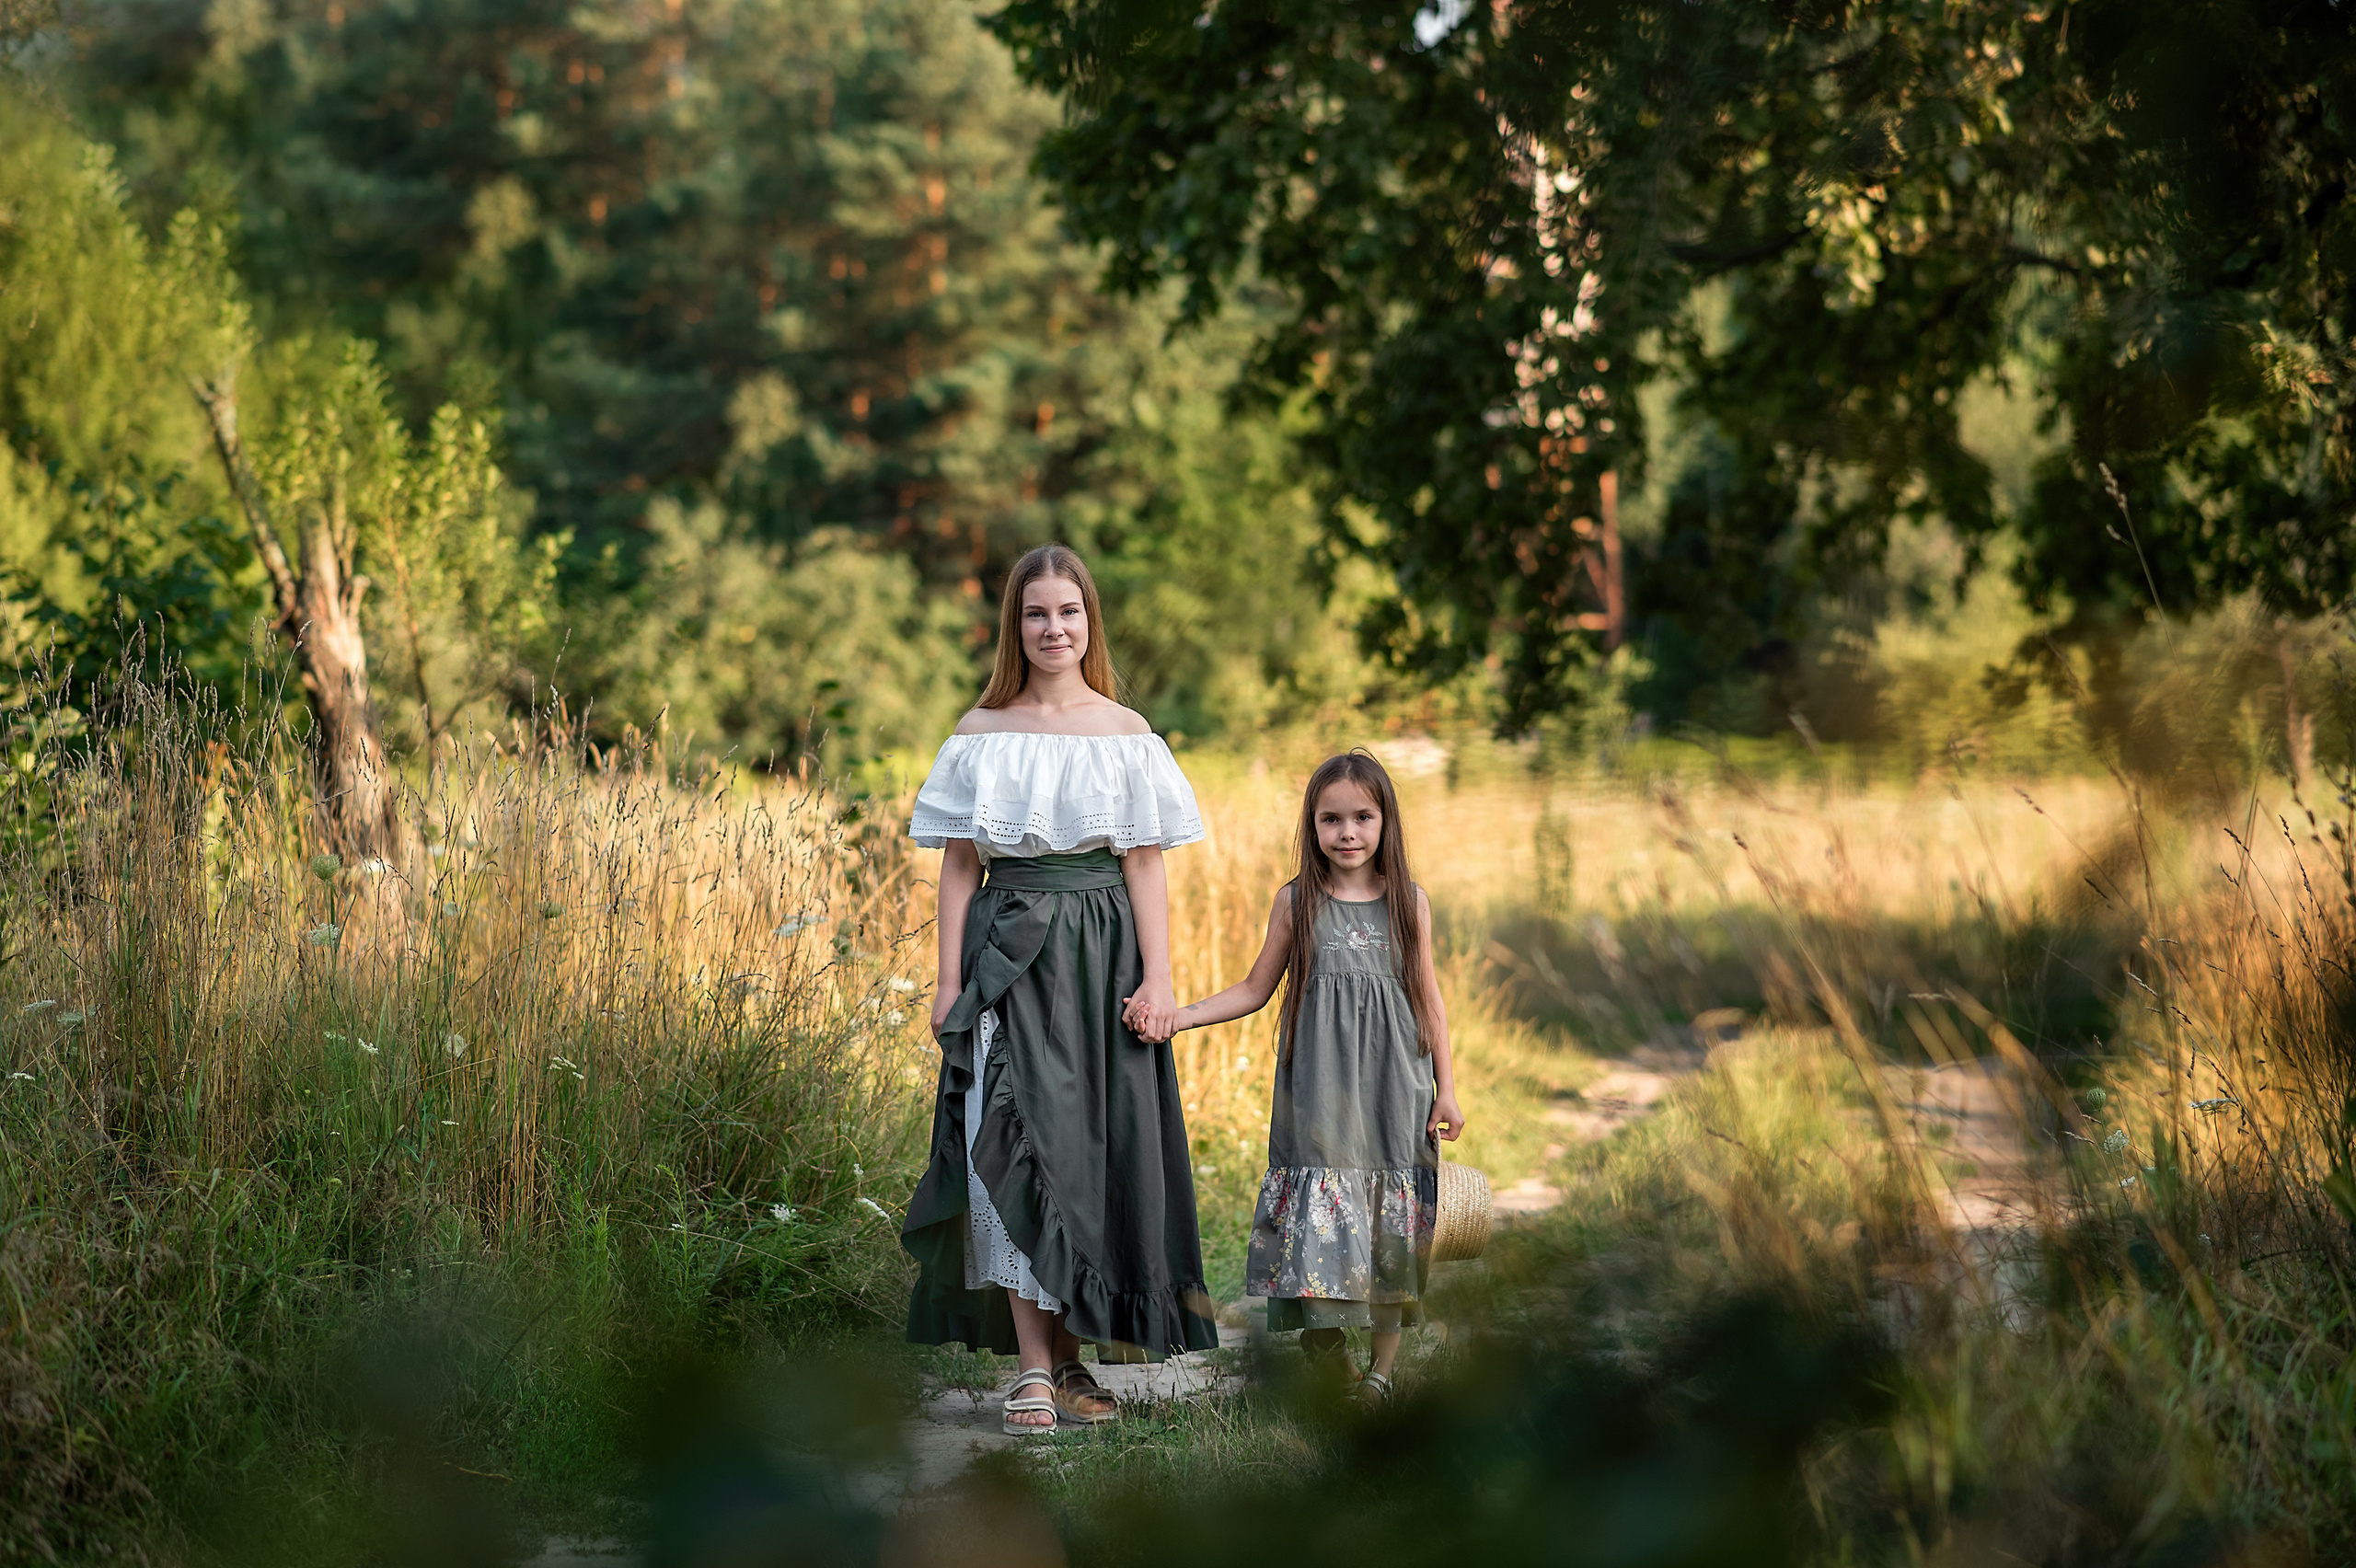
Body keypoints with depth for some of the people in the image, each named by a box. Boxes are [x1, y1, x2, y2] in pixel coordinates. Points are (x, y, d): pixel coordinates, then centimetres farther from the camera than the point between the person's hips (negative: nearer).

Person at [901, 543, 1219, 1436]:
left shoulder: (1124, 733, 5)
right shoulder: (981, 734, 6)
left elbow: (1145, 863, 3)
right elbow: (959, 865, 6)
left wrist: (1157, 980, -5)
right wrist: (950, 981, -1)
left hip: (1100, 952, 0)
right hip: (1006, 954, 0)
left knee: (1097, 1145, 1)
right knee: (1017, 1144, -8)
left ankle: (1076, 1354, 12)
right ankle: (1032, 1368, -7)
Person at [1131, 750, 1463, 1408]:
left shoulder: (1409, 902, 4)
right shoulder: (1296, 902, 3)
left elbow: (1430, 1001, 9)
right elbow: (1255, 990, 9)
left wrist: (1446, 1090, 5)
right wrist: (1178, 1015, -3)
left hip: (1393, 1090, 1)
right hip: (1317, 1094, 0)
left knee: (1392, 1235, 3)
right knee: (1318, 1231, -6)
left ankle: (1382, 1374, 13)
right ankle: (1338, 1376, 5)